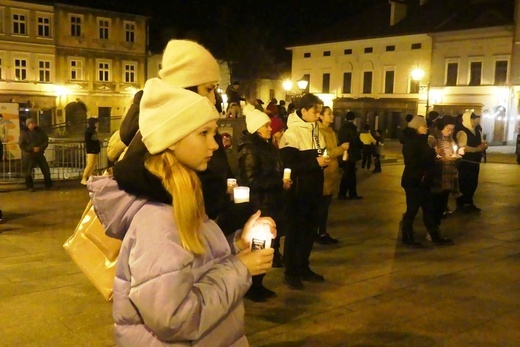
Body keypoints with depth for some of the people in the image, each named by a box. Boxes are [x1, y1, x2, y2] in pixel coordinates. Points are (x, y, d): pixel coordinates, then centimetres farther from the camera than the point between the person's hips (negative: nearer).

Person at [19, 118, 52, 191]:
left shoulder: (39, 130, 1)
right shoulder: (24, 133, -8)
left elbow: (46, 140, 3)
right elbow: (21, 145, -11)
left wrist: (40, 148, -14)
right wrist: (32, 149, -20)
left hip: (40, 154, 3)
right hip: (28, 155, -3)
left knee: (46, 170, 3)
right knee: (28, 171, 4)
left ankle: (48, 185, 18)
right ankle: (30, 187, 20)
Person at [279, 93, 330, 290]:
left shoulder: (314, 129, 11)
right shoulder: (292, 132, -14)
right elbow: (289, 165, -21)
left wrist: (324, 161, 2)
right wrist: (315, 162, -20)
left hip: (313, 189, 8)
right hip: (299, 190, -8)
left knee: (310, 229, 15)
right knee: (295, 230, 3)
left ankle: (303, 268, 29)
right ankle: (290, 273, 14)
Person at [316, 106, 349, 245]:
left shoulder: (331, 131, 15)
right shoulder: (319, 132, -12)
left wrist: (342, 150, 4)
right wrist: (341, 148, -15)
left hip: (331, 172, 8)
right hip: (323, 173, -8)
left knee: (326, 205, 11)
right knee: (320, 205, -2)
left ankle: (323, 233, 18)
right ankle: (315, 233, 7)